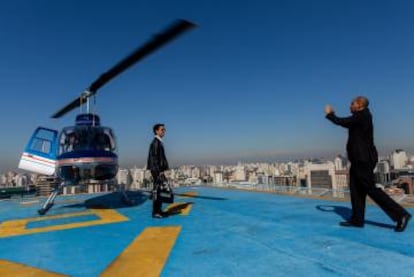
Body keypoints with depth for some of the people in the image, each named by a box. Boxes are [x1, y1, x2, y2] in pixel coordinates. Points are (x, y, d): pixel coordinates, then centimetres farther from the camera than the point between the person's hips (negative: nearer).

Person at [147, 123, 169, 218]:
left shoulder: (159, 142, 17)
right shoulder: (155, 142, -13)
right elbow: (154, 158, -19)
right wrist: (159, 171, -21)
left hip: (159, 170, 10)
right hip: (157, 170, -10)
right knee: (156, 190, -6)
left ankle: (159, 210, 20)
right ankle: (155, 212, 0)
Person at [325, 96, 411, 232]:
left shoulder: (362, 115, -13)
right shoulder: (361, 117, 14)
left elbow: (341, 122, -14)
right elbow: (346, 124, 25)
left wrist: (329, 114, 2)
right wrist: (333, 115, 20)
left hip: (364, 159, -10)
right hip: (360, 159, 10)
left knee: (371, 189, -7)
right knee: (356, 189, 9)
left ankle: (400, 214, -1)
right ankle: (357, 219, 14)